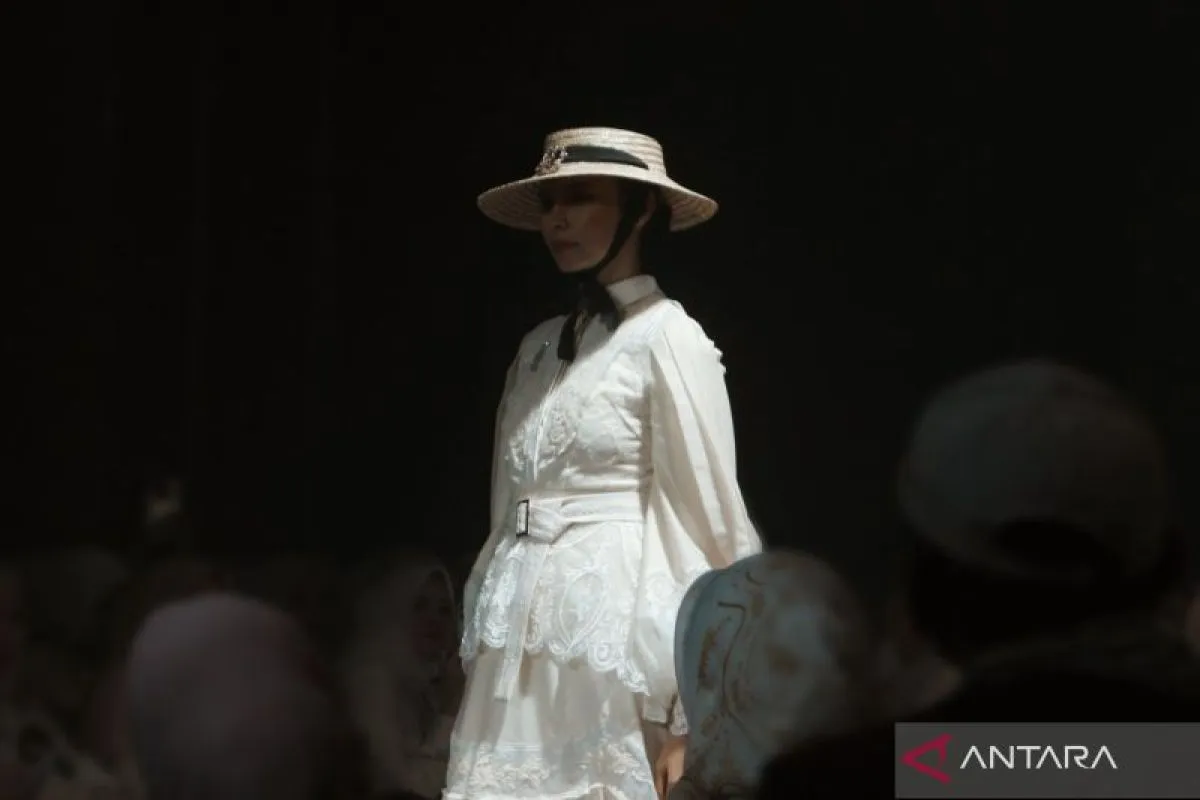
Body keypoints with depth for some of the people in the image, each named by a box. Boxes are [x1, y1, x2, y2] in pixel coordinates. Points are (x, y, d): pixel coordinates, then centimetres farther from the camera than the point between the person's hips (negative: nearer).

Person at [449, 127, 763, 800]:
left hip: (612, 637, -6)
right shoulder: (541, 346, 14)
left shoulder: (668, 339, -5)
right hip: (522, 655, 6)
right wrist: (481, 643, 11)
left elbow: (710, 525, -9)